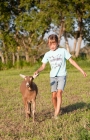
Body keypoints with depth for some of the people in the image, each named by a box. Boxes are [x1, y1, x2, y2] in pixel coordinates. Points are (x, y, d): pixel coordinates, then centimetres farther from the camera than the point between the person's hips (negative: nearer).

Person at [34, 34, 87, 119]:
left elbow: (71, 61, 1)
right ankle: (56, 110, 20)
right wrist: (37, 71, -20)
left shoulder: (63, 51, -2)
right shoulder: (47, 54, 4)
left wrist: (81, 70, -1)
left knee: (59, 93, -18)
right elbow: (43, 66, 2)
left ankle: (56, 114, -18)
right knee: (54, 95, -2)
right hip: (53, 76, 3)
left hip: (62, 75, -3)